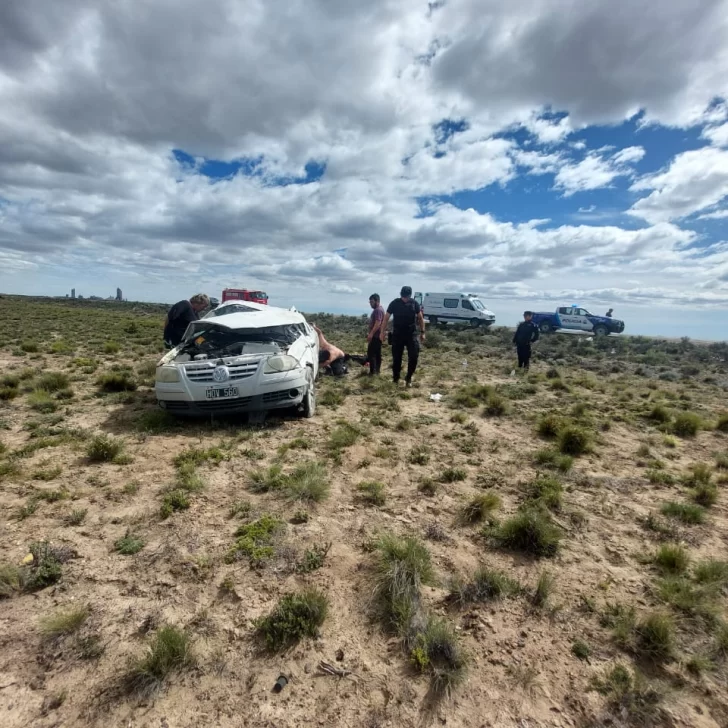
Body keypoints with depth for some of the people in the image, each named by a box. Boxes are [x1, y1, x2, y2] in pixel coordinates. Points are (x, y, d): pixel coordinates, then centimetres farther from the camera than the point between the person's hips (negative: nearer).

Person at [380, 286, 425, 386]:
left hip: (411, 334, 1)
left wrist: (422, 332, 5)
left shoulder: (414, 303, -1)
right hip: (397, 334, -1)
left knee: (414, 357, -7)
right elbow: (386, 318, 1)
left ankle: (408, 378, 11)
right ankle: (396, 379, 16)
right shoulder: (395, 303, -4)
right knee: (396, 358, 2)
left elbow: (420, 318, 8)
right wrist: (383, 332, -2)